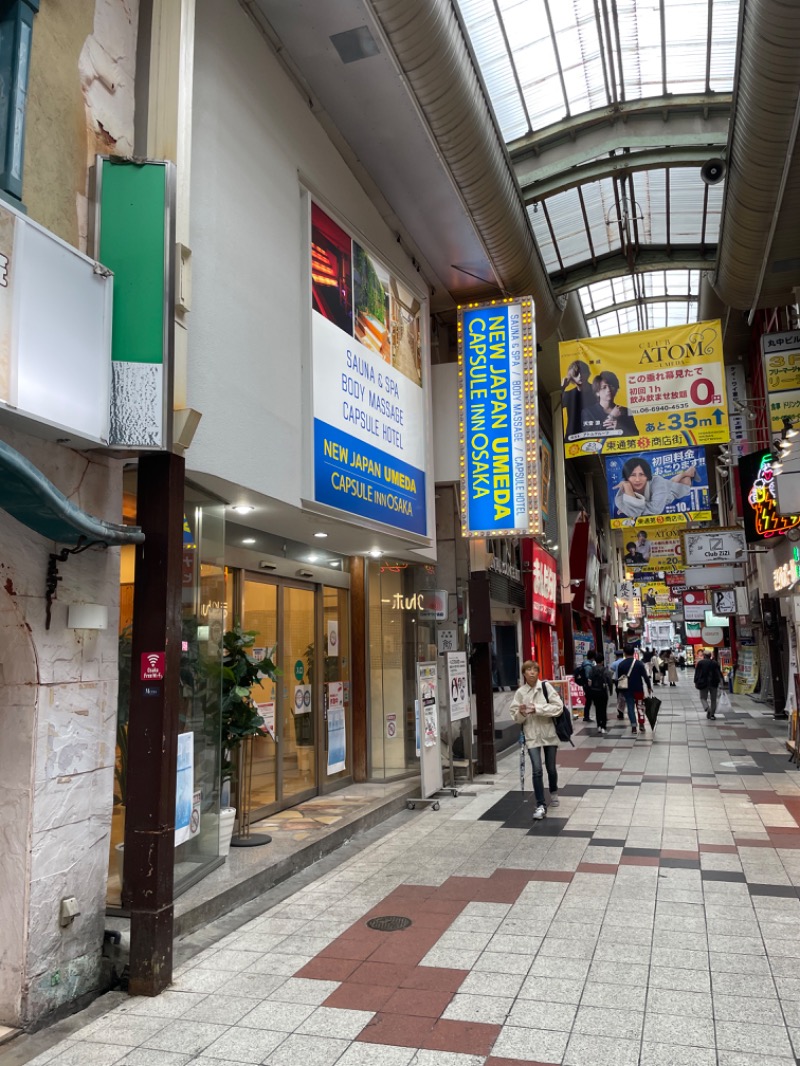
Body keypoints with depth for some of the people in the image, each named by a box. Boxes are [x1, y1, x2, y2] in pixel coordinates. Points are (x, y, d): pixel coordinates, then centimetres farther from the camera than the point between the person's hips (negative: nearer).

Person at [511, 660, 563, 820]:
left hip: (549, 733, 0)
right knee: (537, 770, -9)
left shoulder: (546, 686, -7)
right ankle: (541, 805, 1)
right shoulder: (520, 692, -2)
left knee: (551, 768, 14)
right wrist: (521, 713, -21)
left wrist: (538, 709, -20)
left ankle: (554, 792, 43)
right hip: (531, 736, 0)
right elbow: (516, 718, 2)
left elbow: (558, 707, -12)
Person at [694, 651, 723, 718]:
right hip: (714, 683, 2)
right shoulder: (715, 663, 5)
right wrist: (720, 680, -8)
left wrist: (696, 682, 6)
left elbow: (697, 673, -1)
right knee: (713, 699, 13)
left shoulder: (700, 663, -2)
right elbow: (719, 672, -2)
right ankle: (712, 714, 11)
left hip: (703, 683, -2)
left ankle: (707, 709, -19)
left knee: (703, 698, 9)